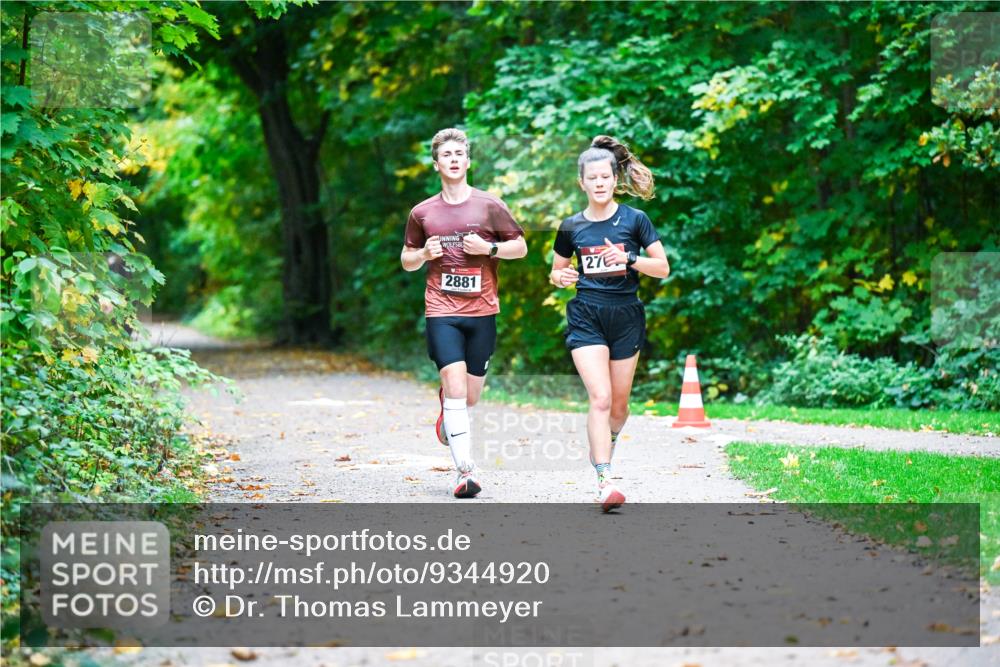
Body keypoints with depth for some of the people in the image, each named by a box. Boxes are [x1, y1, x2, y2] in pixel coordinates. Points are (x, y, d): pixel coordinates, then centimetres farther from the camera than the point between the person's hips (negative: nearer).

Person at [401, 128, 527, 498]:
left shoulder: (489, 205, 3)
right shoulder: (422, 212, 7)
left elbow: (521, 247, 8)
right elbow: (406, 260, 18)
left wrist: (489, 248, -10)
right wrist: (424, 254, -4)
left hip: (482, 311, 1)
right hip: (442, 311, -1)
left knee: (470, 397, 6)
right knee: (456, 386, -16)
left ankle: (446, 410, 43)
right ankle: (466, 471, -15)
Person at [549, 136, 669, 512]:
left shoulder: (634, 220, 0)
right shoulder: (572, 227, 4)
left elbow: (663, 268, -1)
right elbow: (556, 273, 16)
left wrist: (630, 259, -18)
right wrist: (559, 278, -8)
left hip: (626, 317, 1)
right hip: (586, 318, -1)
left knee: (619, 404, 9)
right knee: (600, 398, -17)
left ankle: (606, 443, 43)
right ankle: (604, 483, -20)